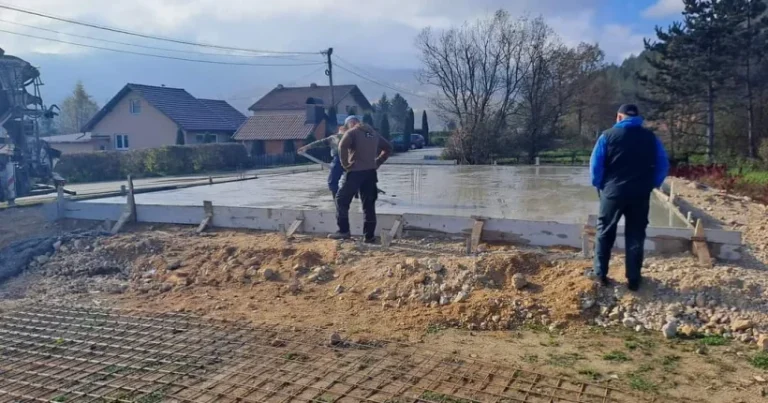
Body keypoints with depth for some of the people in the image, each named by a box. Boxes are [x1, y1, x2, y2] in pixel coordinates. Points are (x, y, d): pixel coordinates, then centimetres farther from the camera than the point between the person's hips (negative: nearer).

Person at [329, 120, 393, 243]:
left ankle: (343, 231, 0)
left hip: (356, 171, -6)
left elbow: (342, 146, -22)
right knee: (369, 204, 8)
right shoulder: (373, 133, 18)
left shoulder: (351, 132, -2)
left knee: (342, 200, 5)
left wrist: (345, 163, -13)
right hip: (370, 172, 6)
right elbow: (388, 148, 23)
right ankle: (369, 236, 8)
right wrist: (377, 162, 17)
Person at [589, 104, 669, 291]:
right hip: (640, 194, 2)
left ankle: (601, 274, 13)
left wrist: (599, 185, 8)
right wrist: (651, 185, 13)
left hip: (613, 192, -1)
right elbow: (663, 165, 4)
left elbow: (595, 165, -5)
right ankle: (634, 279, 11)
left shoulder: (608, 135, -2)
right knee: (636, 236, 8)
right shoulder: (650, 137, 4)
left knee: (605, 233, 11)